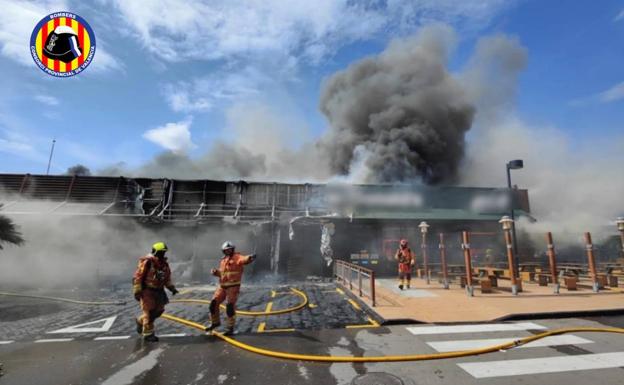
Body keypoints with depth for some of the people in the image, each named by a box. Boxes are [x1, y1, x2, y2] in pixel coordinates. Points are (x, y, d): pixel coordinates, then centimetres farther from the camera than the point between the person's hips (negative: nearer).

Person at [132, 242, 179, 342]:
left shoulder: (164, 264, 5)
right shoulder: (147, 262, -17)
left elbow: (167, 278, 15)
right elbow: (137, 277, -15)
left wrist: (171, 288, 6)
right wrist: (137, 291, -17)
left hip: (158, 291, 7)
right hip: (147, 291, -7)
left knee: (158, 311, 11)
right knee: (149, 312, -1)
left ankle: (141, 321, 37)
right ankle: (148, 334, 15)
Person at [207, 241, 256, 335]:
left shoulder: (237, 257, -10)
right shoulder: (223, 260, 14)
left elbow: (244, 259, -33)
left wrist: (250, 258, -56)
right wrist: (215, 272, 0)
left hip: (233, 286, -7)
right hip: (222, 286, 7)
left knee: (230, 306, -4)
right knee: (214, 303, 8)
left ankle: (230, 327, 12)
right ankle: (215, 322, 31)